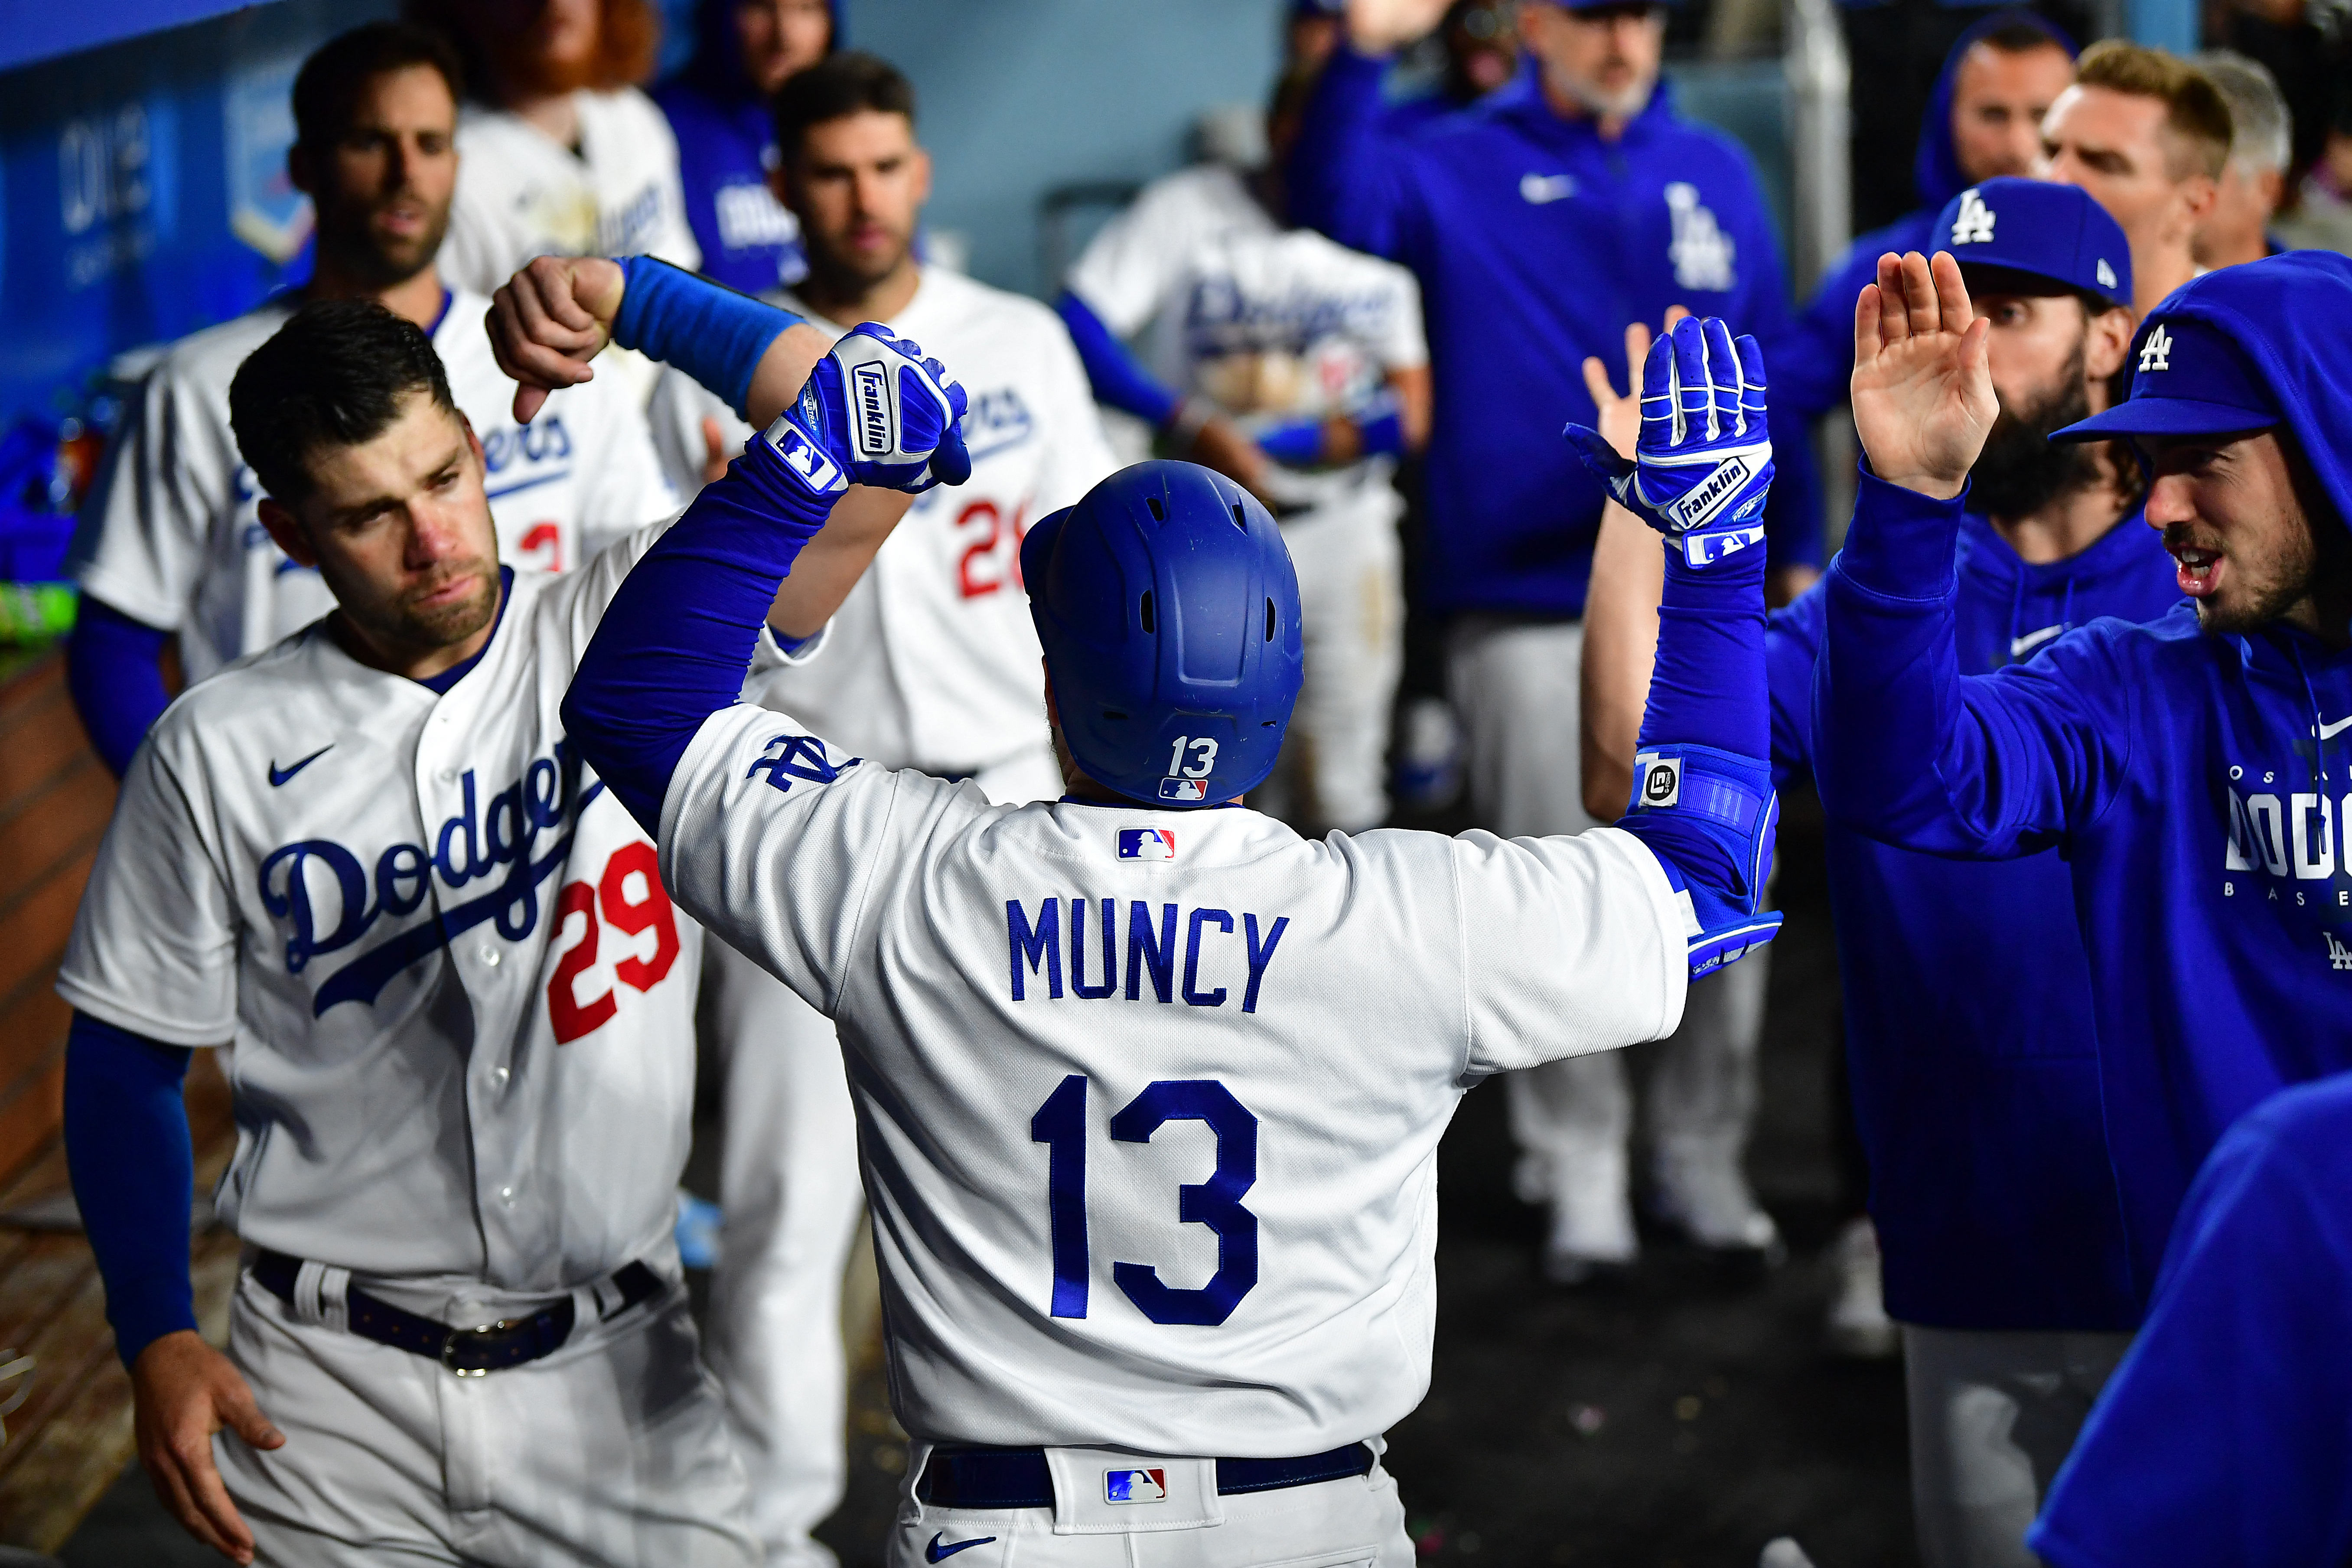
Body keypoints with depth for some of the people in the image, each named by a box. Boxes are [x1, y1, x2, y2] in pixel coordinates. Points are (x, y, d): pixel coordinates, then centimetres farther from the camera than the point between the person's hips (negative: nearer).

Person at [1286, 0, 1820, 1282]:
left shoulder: (1715, 174, 9)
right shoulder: (1461, 172, -1)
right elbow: (1335, 204, -22)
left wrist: (1797, 552, 9)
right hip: (1527, 610, -3)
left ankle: (1704, 1154, 19)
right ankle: (1578, 1175, 13)